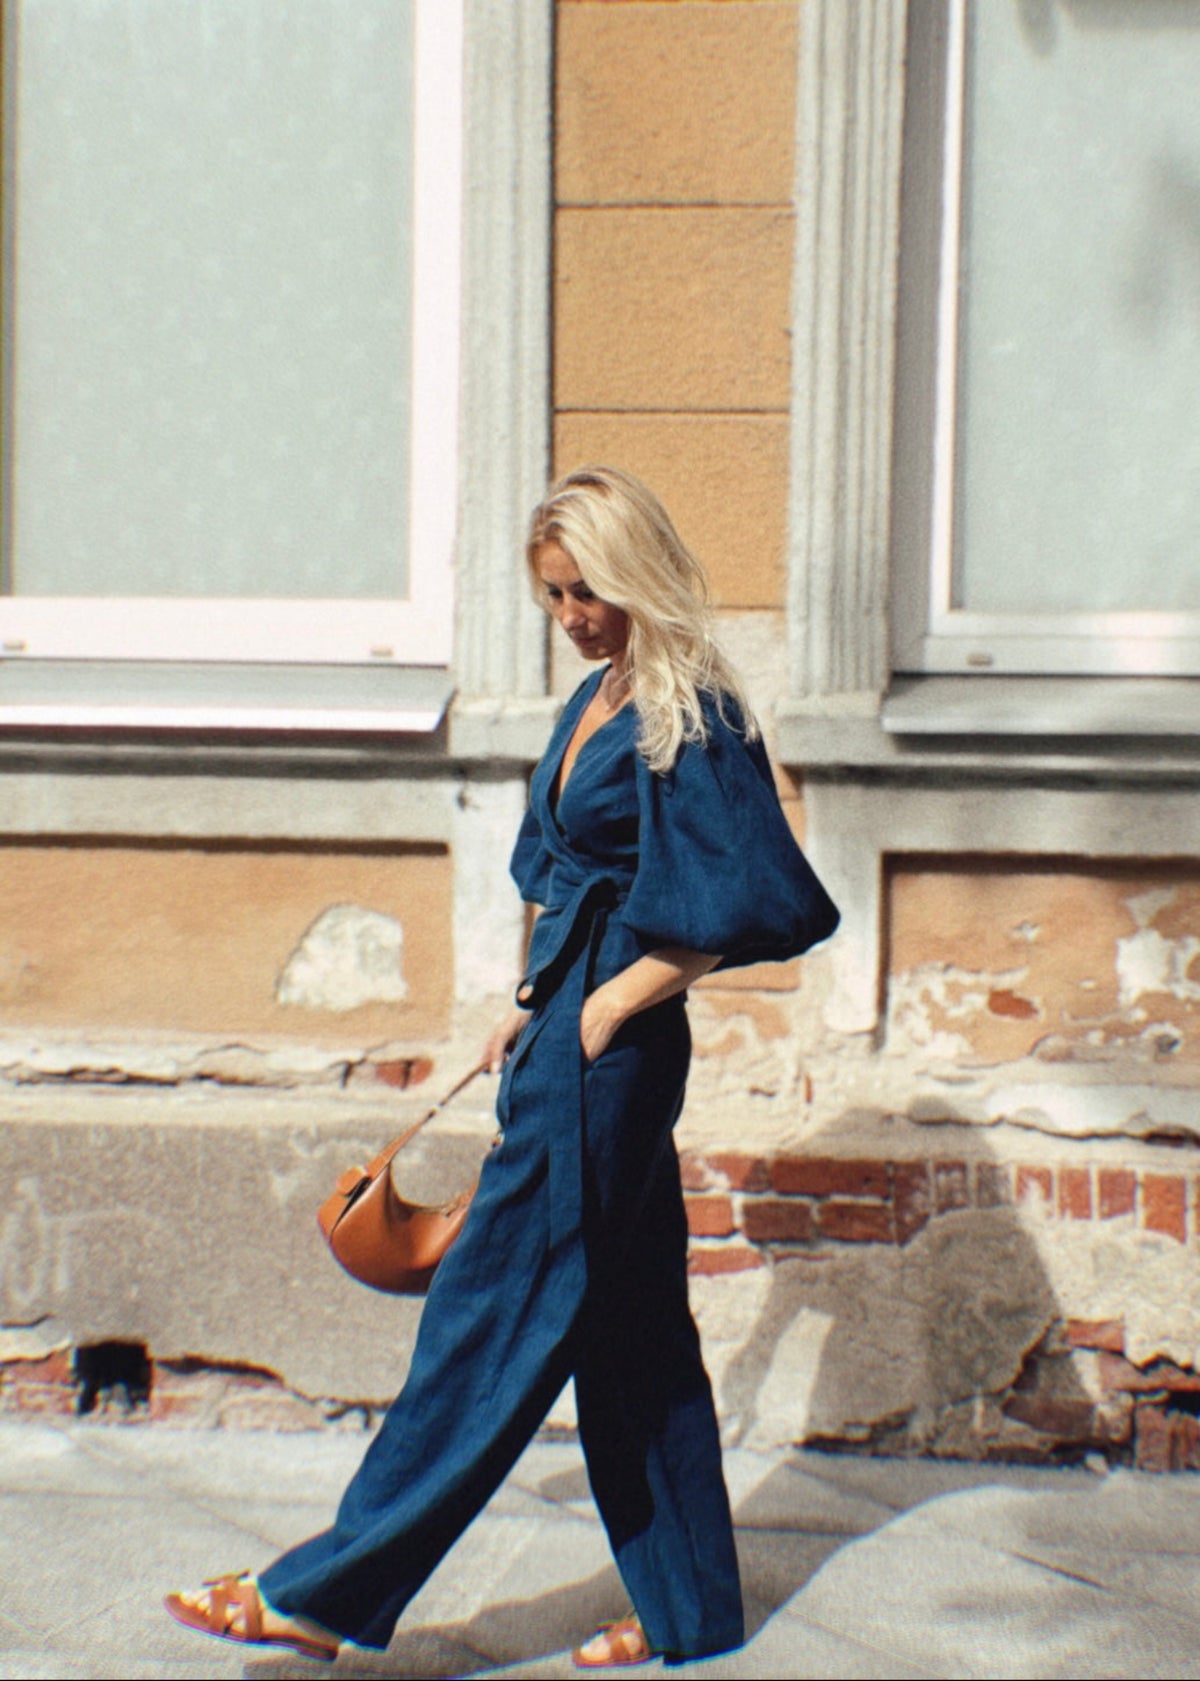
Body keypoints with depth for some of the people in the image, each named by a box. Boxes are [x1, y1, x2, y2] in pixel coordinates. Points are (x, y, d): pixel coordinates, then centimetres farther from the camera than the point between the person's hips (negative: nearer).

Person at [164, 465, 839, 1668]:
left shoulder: (689, 716, -14)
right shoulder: (597, 700, 13)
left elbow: (738, 907, -19)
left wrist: (612, 1006, -14)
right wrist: (529, 1009, 15)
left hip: (610, 1055, -10)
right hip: (570, 1036, 10)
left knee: (498, 1309, -2)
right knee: (628, 1317, 14)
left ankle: (333, 1591, 8)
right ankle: (686, 1610, 25)